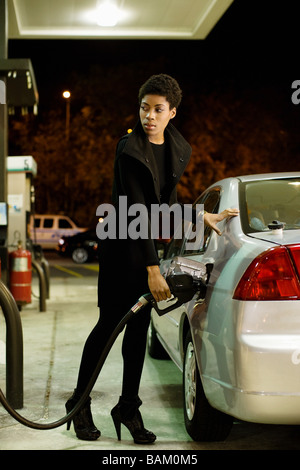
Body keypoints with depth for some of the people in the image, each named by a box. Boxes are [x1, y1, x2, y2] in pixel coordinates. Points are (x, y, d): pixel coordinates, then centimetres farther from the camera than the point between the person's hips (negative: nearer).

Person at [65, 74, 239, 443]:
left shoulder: (179, 149, 4)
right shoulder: (129, 149, -19)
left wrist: (202, 216, 11)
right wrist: (153, 269, -26)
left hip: (147, 241, 6)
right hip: (121, 242, -6)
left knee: (139, 326, 7)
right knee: (110, 322, -3)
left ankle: (128, 408, 16)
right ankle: (80, 403, 12)